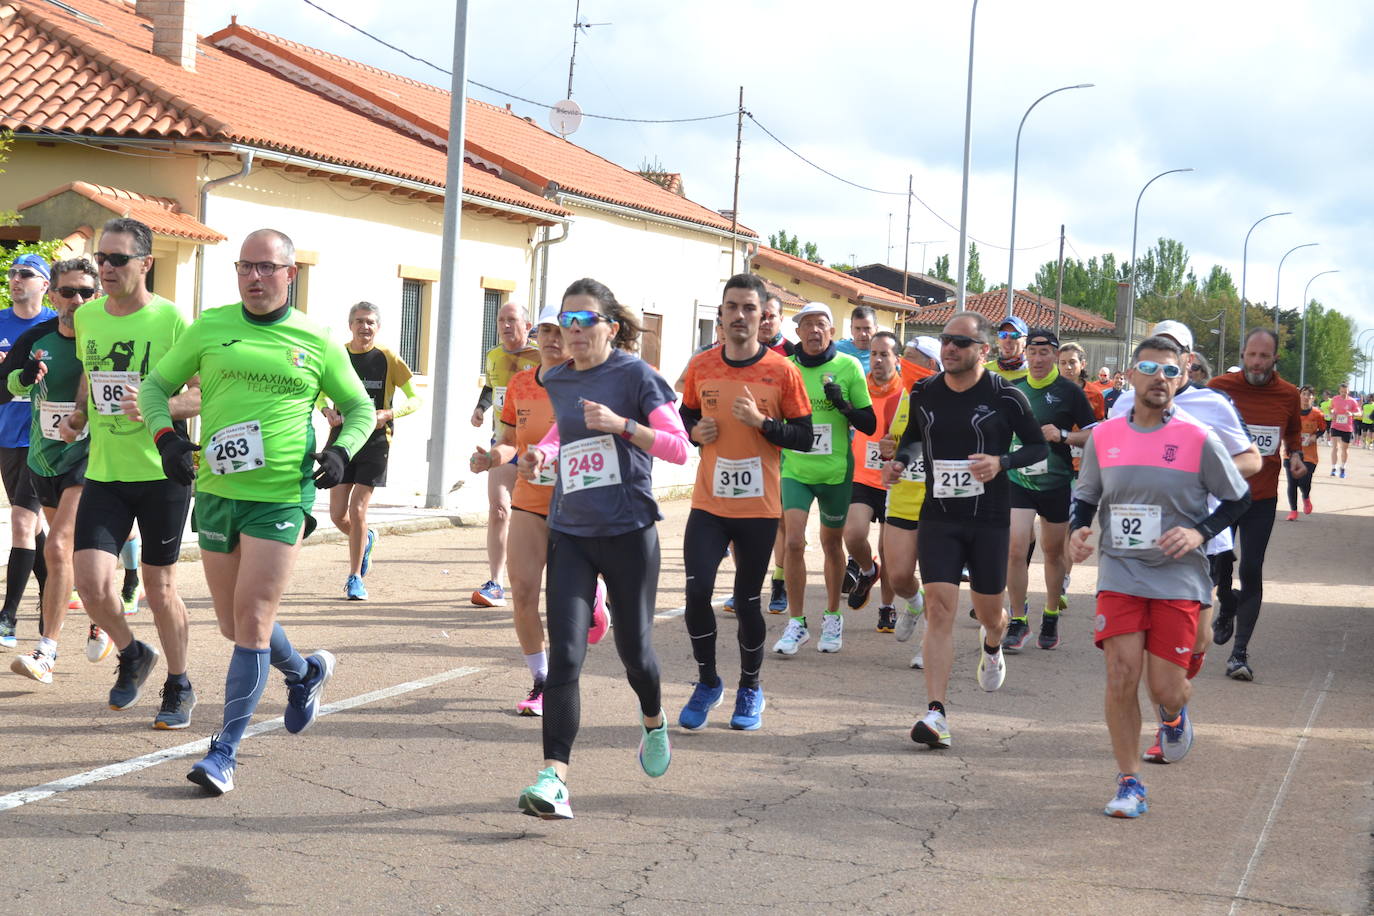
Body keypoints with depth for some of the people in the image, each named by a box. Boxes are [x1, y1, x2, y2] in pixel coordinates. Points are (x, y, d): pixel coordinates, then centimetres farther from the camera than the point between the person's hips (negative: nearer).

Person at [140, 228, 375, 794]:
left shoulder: (316, 343, 3)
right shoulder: (210, 329, 6)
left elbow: (360, 408, 15)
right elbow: (155, 386, 14)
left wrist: (340, 450, -4)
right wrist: (165, 434, -5)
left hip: (281, 498, -3)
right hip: (216, 492, 3)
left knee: (252, 621, -10)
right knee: (235, 625, 12)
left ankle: (226, 750, -3)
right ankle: (304, 673, 42)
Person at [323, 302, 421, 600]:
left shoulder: (388, 359, -5)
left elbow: (415, 399, -1)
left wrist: (389, 414, -18)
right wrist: (327, 411, -5)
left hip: (375, 441, -3)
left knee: (357, 510, -9)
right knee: (338, 514, 1)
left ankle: (355, 578, 5)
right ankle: (366, 539, 36)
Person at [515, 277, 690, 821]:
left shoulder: (634, 375, -7)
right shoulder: (557, 382, 9)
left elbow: (678, 448, -11)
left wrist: (622, 425, -23)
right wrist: (542, 454, 9)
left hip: (628, 531, -3)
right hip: (569, 532, 3)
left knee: (633, 647, 10)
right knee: (564, 655, -10)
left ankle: (654, 723, 43)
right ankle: (554, 777, -15)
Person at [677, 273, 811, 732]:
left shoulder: (781, 371, -4)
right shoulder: (700, 366, 3)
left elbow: (803, 437, -3)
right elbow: (686, 416, 19)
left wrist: (761, 422, -18)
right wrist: (695, 432, -3)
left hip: (759, 508, -2)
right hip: (708, 504, 2)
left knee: (747, 600, 6)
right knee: (696, 590, -11)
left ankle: (750, 688, 27)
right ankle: (707, 682, 11)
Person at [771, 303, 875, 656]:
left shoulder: (848, 367, -4)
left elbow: (870, 425, -3)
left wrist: (843, 406, -19)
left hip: (835, 471, 0)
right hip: (795, 469, 0)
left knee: (832, 543, 13)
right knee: (794, 542, -12)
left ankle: (832, 618, 30)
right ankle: (796, 623, -1)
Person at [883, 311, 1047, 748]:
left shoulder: (1006, 397, -7)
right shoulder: (924, 393, 3)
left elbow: (1040, 446, 2)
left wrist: (1002, 462, -16)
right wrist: (900, 460, 1)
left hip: (989, 519, -1)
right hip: (938, 516, 1)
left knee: (988, 610, 11)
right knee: (939, 609, -12)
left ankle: (992, 647, 51)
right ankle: (936, 713, -17)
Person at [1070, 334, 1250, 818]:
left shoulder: (1199, 440, -6)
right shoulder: (1104, 437, 3)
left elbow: (1239, 498, 4)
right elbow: (1085, 497, 16)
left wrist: (1200, 533, -11)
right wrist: (1079, 531, -5)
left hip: (1178, 578, -2)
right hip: (1119, 574, 2)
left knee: (1165, 687, -3)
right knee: (1121, 676, -9)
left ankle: (1174, 714, 36)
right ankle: (1129, 783, 6)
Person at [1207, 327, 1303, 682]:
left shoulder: (1288, 394, -2)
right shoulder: (1220, 387, -8)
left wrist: (1296, 455, -2)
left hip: (1262, 496, 0)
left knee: (1252, 571, -6)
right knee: (1219, 564, 8)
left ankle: (1240, 652, -2)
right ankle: (1227, 607, 44)